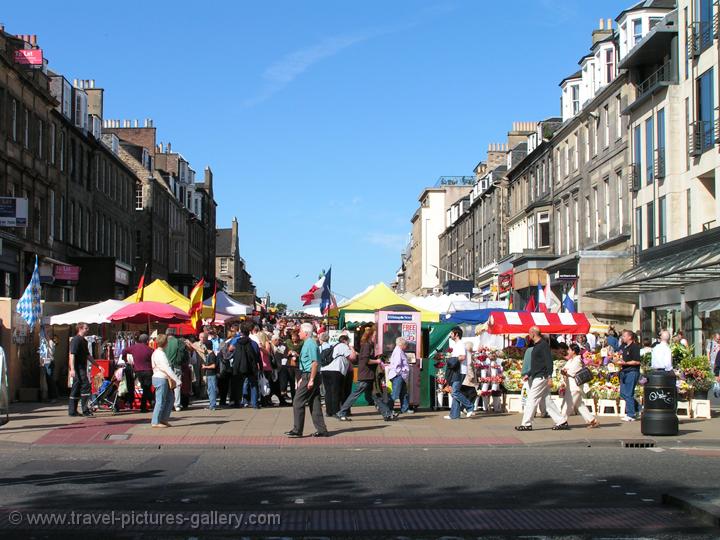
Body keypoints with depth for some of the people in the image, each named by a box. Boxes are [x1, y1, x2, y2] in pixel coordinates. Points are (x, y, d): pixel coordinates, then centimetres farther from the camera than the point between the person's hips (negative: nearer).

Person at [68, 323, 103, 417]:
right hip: (78, 368, -10)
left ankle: (72, 411, 12)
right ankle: (85, 410, -12)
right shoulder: (76, 340, -10)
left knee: (76, 390, 10)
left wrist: (98, 366, 25)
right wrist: (72, 369, -27)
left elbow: (88, 356, 26)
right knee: (86, 386, -13)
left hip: (82, 368, 10)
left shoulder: (84, 341, 20)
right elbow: (72, 354, -18)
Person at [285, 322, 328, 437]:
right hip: (308, 376, 10)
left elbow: (315, 363, -20)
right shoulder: (307, 344, 17)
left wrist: (311, 380, -22)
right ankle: (321, 430, 10)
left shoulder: (310, 344, -14)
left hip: (309, 376, -10)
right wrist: (302, 378, 25)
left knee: (298, 402, -6)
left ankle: (297, 430, -3)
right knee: (315, 403, 9)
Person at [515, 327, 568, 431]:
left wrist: (549, 376, -25)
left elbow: (549, 361, -19)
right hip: (537, 377, 10)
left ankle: (526, 424, -3)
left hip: (541, 378, -10)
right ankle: (562, 421, 9)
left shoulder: (543, 345, -12)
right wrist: (528, 375, 22)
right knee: (547, 401, 9)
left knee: (531, 400, -7)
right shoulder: (536, 345, 19)